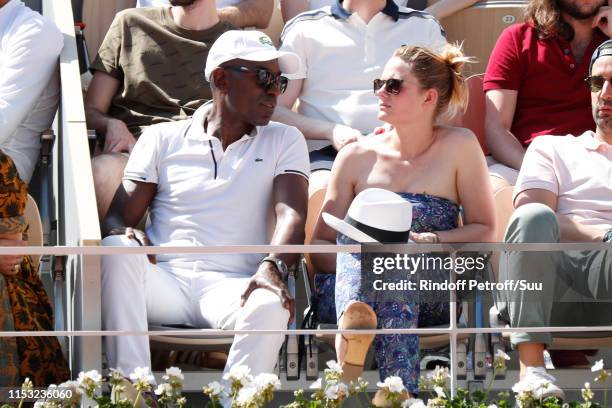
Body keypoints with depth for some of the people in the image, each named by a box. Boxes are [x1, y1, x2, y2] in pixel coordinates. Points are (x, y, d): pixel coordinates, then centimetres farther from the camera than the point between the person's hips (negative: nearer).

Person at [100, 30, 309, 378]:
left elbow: (292, 213, -1)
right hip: (164, 279, 1)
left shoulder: (285, 141, 16)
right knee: (118, 250, -33)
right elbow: (118, 216, 10)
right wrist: (123, 233, -18)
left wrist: (273, 266, -24)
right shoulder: (163, 139, 16)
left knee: (271, 307, -36)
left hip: (230, 284, -1)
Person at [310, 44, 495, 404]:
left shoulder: (459, 146, 8)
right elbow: (320, 244, 12)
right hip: (347, 284, 2)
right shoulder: (357, 157, 13)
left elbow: (485, 230, 8)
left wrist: (431, 242, -10)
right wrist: (350, 263, -11)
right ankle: (354, 316, -67)